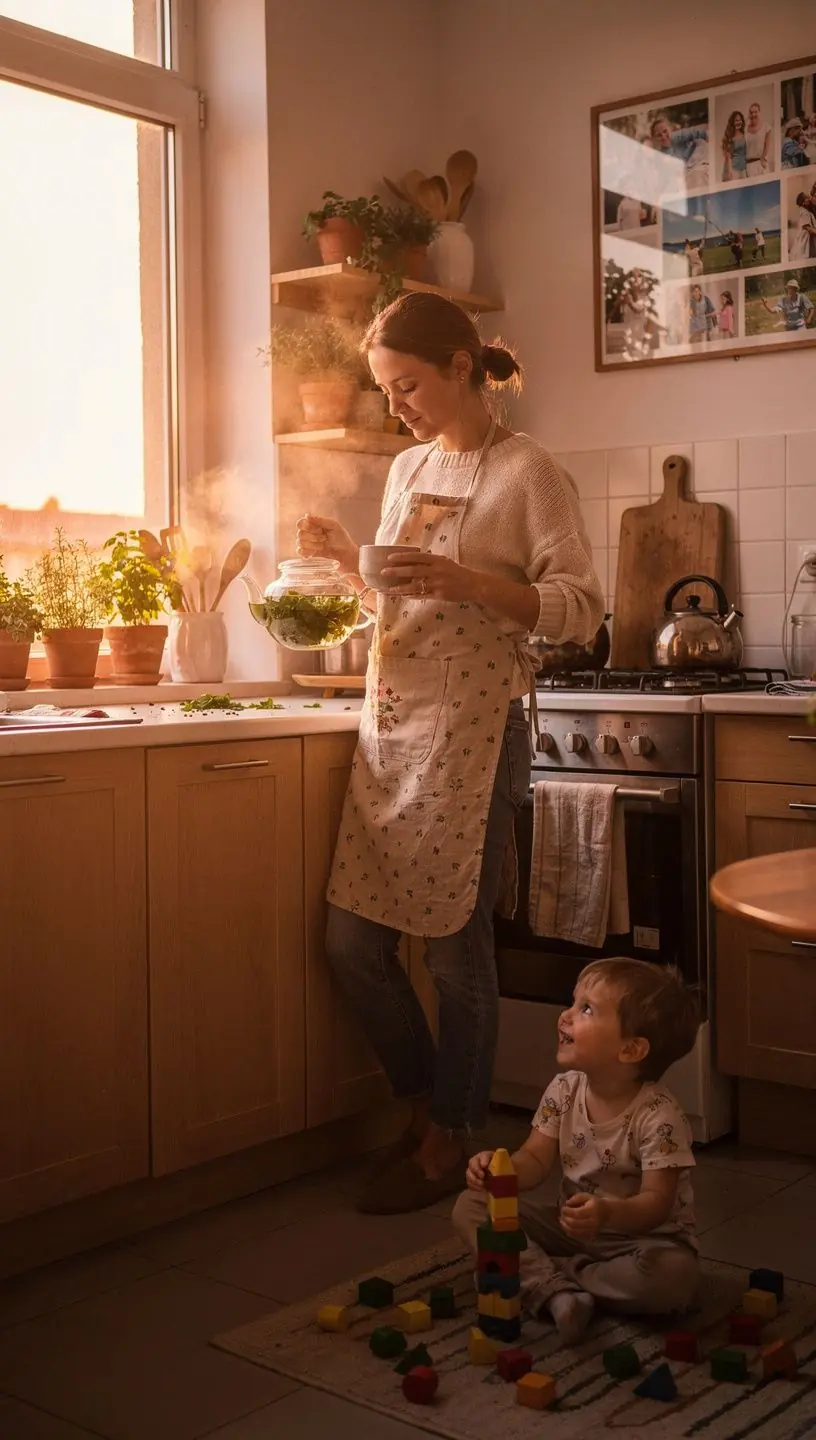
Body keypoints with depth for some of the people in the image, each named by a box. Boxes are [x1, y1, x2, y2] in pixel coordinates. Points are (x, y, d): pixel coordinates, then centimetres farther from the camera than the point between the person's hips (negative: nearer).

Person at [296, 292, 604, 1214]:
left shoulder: (526, 473, -3)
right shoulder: (408, 468, 17)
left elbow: (581, 610, -10)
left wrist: (468, 582, -22)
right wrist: (347, 558, 7)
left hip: (470, 732, -7)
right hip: (389, 726, 7)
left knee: (457, 947, 1)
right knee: (351, 943, 7)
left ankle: (447, 1146, 19)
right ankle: (423, 1107, 28)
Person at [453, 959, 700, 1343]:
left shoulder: (658, 1117, -24)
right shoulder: (564, 1091, -6)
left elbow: (656, 1203, -28)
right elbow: (536, 1159, -2)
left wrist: (609, 1214, -49)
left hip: (642, 1234, -5)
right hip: (573, 1227, 5)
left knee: (672, 1276, -38)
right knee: (471, 1207, -8)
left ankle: (536, 1273, -19)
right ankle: (556, 1292, -27)